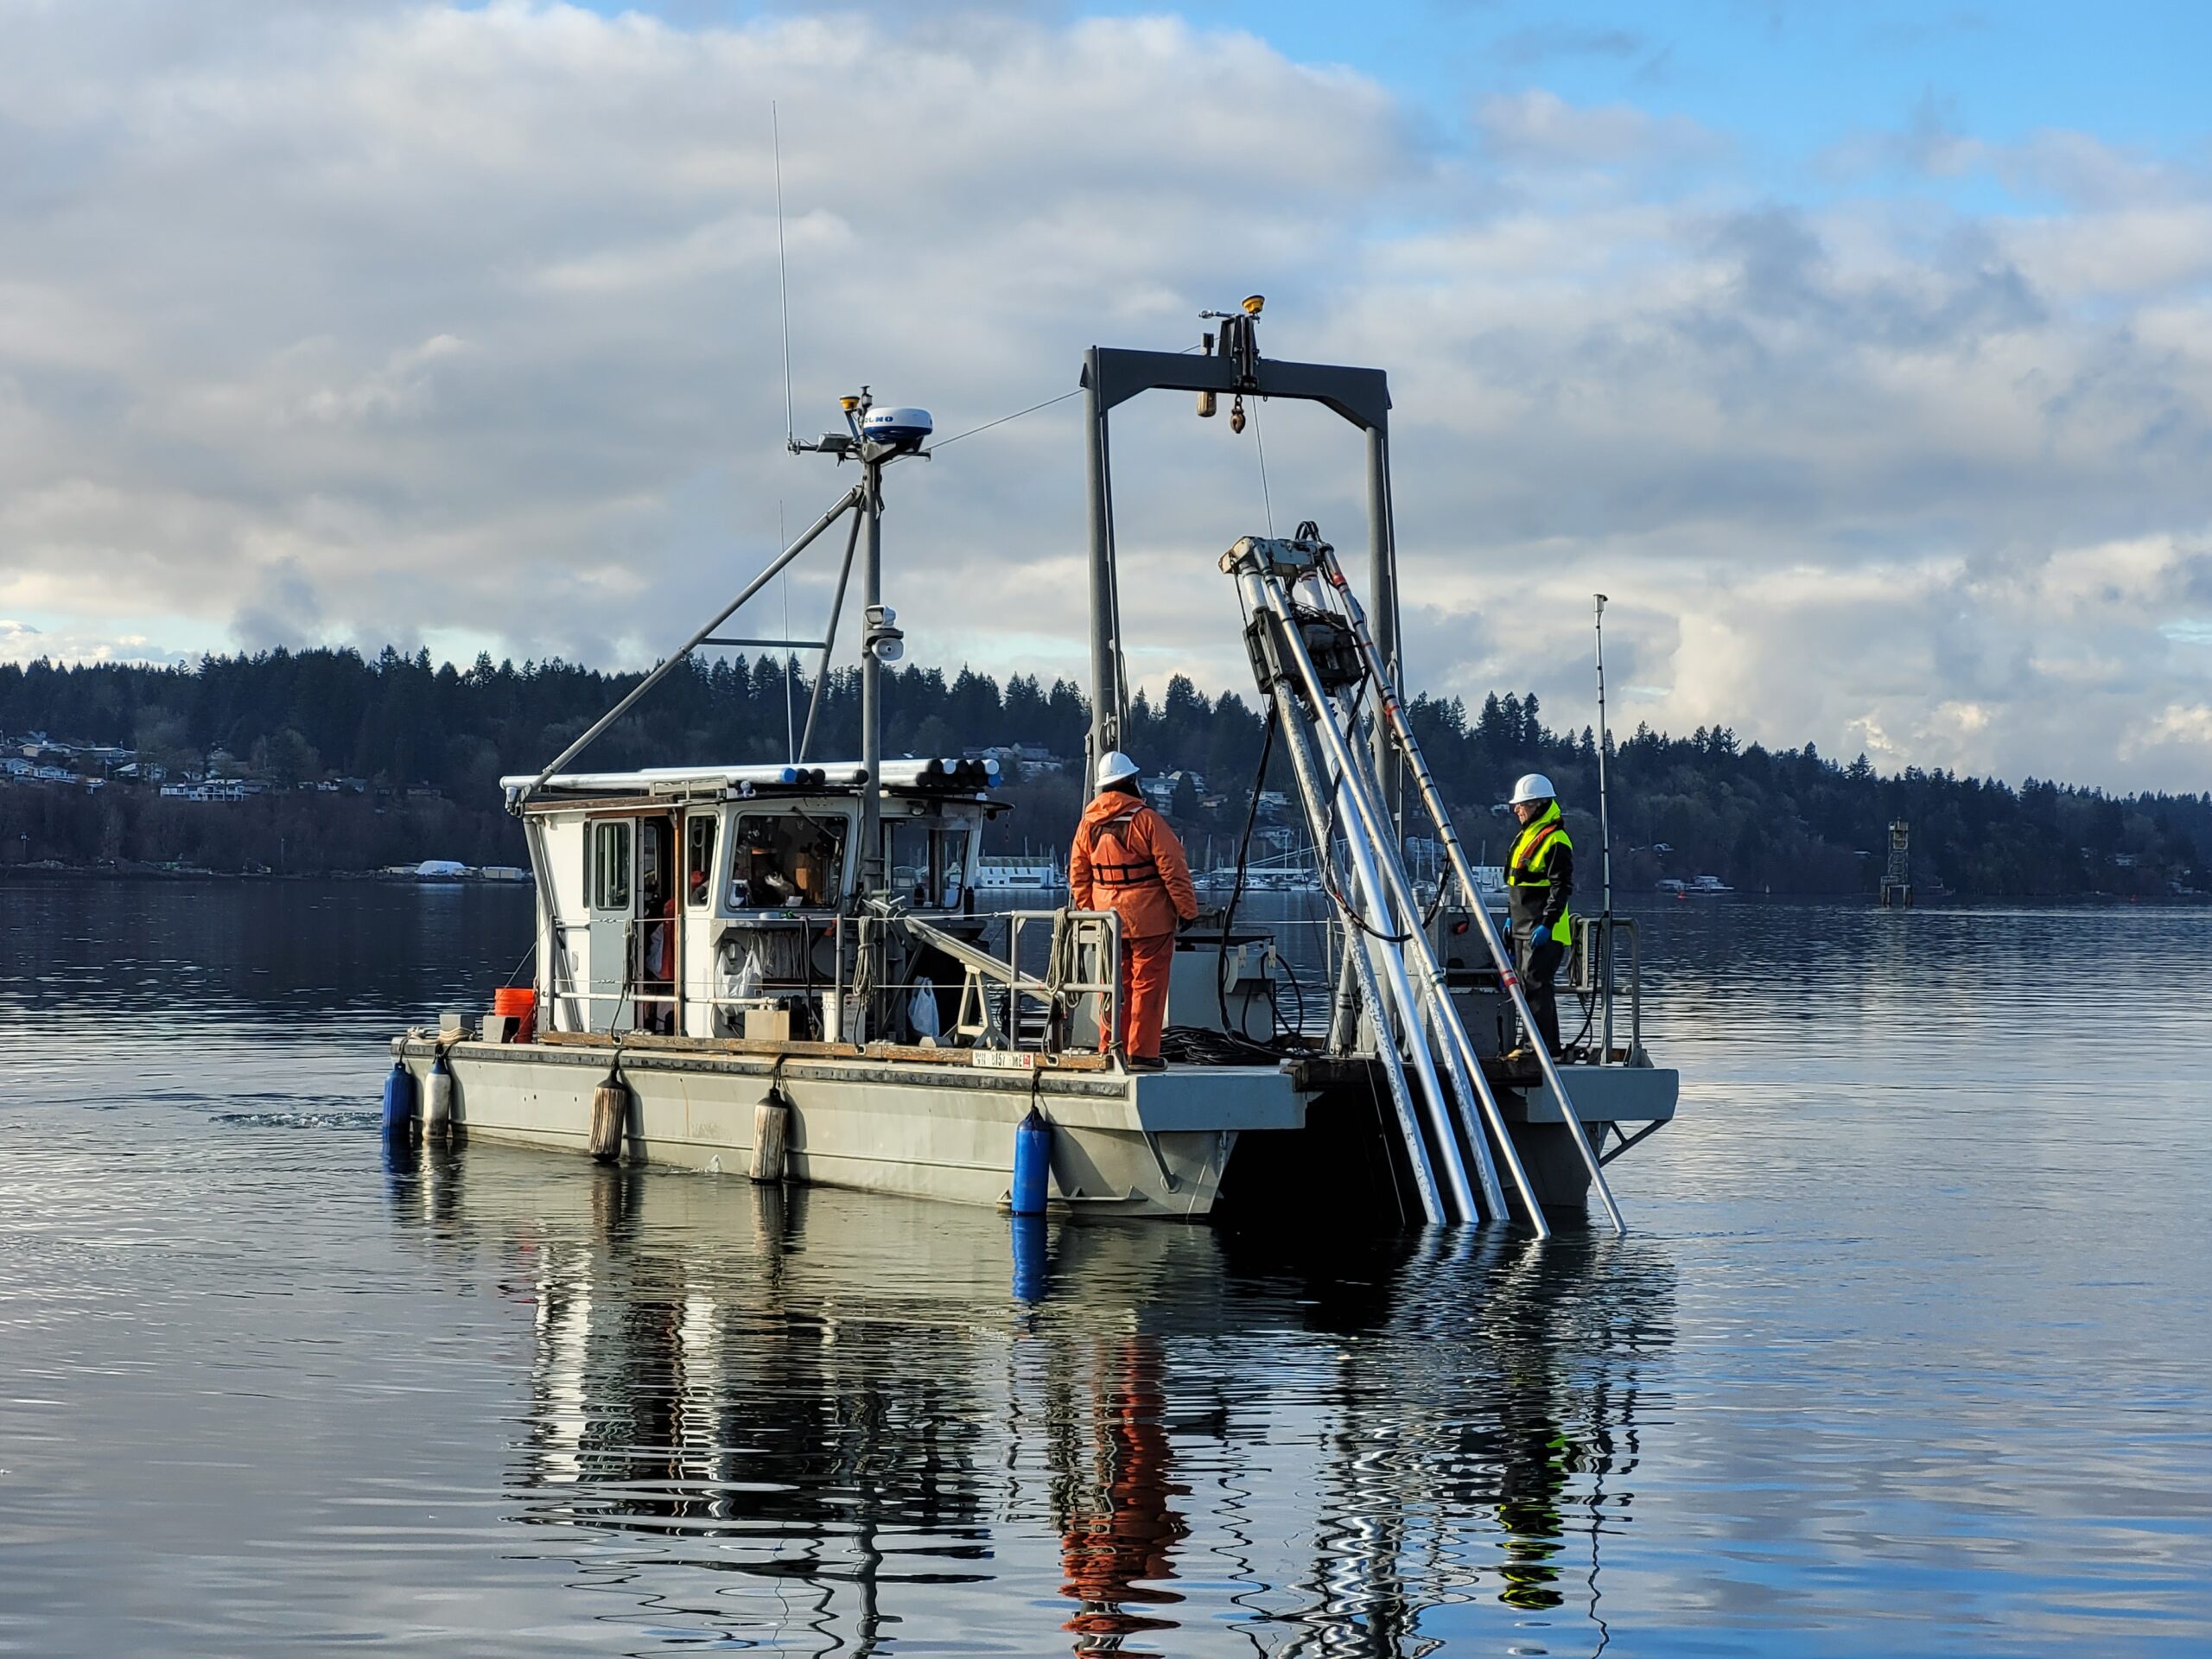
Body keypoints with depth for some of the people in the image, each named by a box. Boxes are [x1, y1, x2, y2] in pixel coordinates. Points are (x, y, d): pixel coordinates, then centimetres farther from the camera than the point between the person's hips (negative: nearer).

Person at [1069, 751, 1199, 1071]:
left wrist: (1087, 910, 22)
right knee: (1147, 984, 0)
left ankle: (1110, 1049, 15)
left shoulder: (1087, 824, 5)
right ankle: (1141, 1053, -1)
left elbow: (1078, 874, 12)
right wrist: (1187, 909, -6)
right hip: (1149, 918, -5)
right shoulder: (1144, 819, -13)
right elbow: (1172, 867, -13)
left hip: (1108, 919, 6)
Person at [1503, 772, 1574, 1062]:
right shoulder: (1526, 836, 18)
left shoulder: (1555, 840, -13)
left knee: (1535, 984, -13)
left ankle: (1541, 1045, -14)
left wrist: (1547, 923, -23)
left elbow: (1562, 887, -18)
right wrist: (1510, 917, 26)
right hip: (1524, 927, 10)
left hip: (1543, 929, -10)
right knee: (1527, 984, 12)